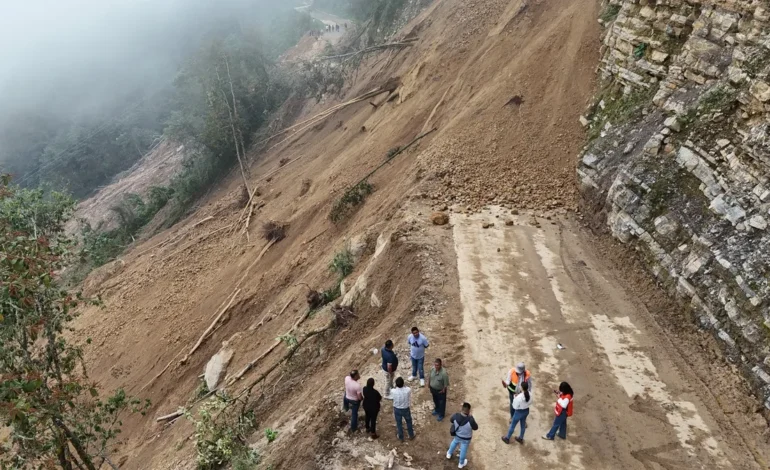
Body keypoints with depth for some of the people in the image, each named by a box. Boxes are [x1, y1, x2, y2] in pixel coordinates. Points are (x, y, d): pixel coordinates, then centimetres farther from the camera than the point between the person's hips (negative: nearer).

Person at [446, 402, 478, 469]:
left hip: (457, 435, 3)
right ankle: (461, 463, 51)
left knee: (454, 443, 36)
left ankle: (449, 454, 62)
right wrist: (471, 417, -14)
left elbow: (451, 421, -6)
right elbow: (475, 428, -19)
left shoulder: (455, 416, -30)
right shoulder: (470, 420, -40)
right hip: (466, 439, -3)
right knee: (463, 450, 25)